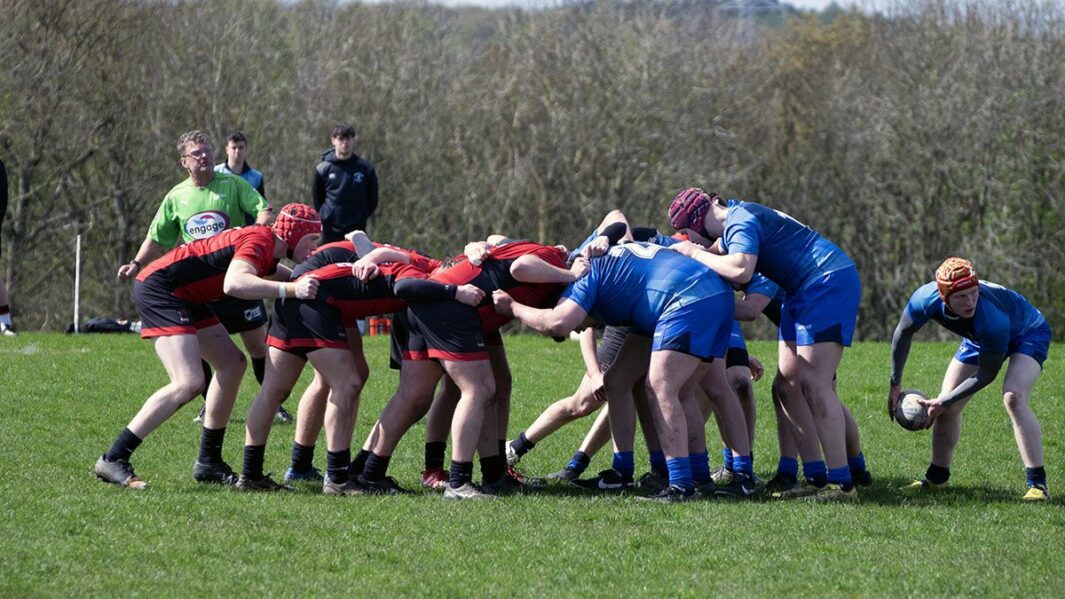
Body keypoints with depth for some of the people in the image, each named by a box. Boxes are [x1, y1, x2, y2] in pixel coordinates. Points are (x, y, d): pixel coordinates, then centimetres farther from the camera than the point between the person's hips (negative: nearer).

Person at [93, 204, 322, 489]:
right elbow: (233, 283, -38)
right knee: (188, 383, -21)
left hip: (186, 298, 11)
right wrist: (291, 289, -43)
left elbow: (271, 272, 39)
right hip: (159, 290, -11)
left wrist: (302, 278, 21)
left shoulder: (269, 249, 13)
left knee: (231, 364, 13)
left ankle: (208, 463, 18)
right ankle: (113, 460, -19)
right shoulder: (258, 240, -18)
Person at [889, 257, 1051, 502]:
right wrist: (895, 384, -4)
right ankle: (936, 479, 27)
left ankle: (1038, 484, -28)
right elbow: (903, 334, -8)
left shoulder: (992, 321, -45)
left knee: (1013, 397, -30)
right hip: (979, 340, 6)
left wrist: (943, 403, -24)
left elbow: (985, 375, -29)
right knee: (948, 407, 4)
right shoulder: (925, 300, -32)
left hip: (1028, 333, -6)